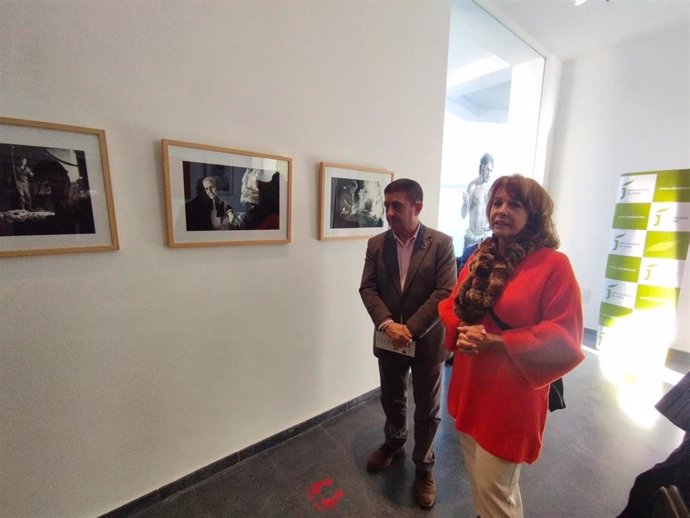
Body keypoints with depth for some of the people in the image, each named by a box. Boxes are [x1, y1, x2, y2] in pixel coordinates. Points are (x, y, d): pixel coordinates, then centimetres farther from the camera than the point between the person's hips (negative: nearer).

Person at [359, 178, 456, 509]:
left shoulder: (441, 243, -11)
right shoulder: (376, 244, -1)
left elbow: (445, 293, -16)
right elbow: (367, 288, -4)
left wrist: (410, 329, -20)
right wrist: (388, 324, -18)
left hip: (426, 341, -3)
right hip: (389, 339, 3)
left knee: (427, 409, 15)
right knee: (391, 399, 23)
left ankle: (423, 466, 40)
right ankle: (393, 444, 51)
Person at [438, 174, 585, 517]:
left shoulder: (553, 264, -14)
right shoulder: (480, 258, 4)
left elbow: (564, 339, -15)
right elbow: (451, 307, 9)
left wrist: (496, 342, -22)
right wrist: (463, 331, -12)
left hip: (511, 394, -5)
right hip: (469, 385, 6)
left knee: (493, 488, 12)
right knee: (478, 478, 26)